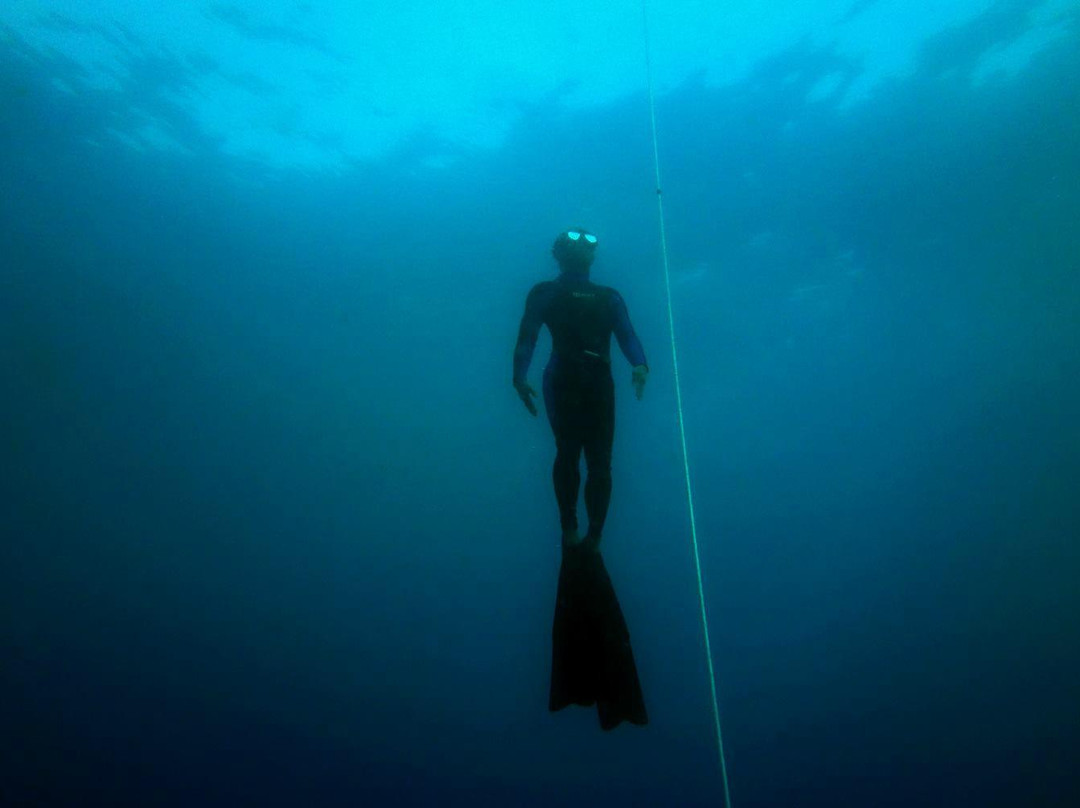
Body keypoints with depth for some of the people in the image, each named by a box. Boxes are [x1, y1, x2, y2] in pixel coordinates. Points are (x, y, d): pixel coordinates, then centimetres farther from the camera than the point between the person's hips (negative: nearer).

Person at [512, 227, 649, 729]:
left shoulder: (609, 298, 21)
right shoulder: (543, 293, 13)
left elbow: (627, 336, 5)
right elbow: (527, 337, 0)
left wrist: (640, 365, -16)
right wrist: (520, 375, -17)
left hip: (599, 386, 3)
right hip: (564, 382, -2)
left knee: (599, 463, -5)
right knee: (569, 452, -21)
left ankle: (591, 539, -1)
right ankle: (570, 530, -16)